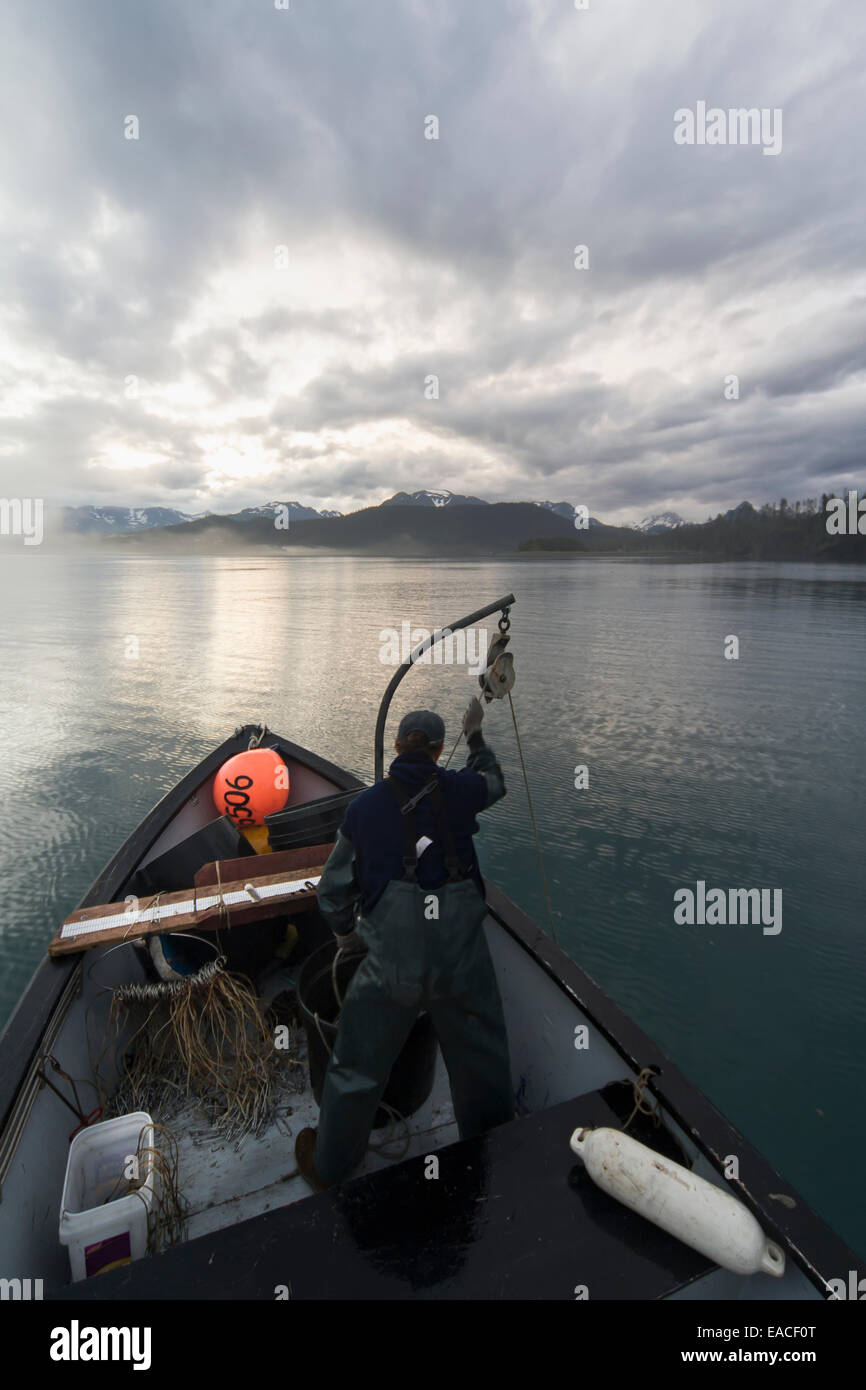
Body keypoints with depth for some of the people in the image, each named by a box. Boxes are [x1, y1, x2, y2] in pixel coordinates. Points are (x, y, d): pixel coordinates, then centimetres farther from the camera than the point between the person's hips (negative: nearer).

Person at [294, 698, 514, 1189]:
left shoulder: (364, 806, -1)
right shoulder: (459, 789, -3)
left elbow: (334, 891, 6)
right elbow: (494, 781, 23)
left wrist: (348, 936, 25)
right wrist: (476, 735, 38)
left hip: (391, 959, 0)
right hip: (463, 954, 1)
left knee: (357, 1066, 22)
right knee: (483, 1061, 25)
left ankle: (329, 1167, 45)